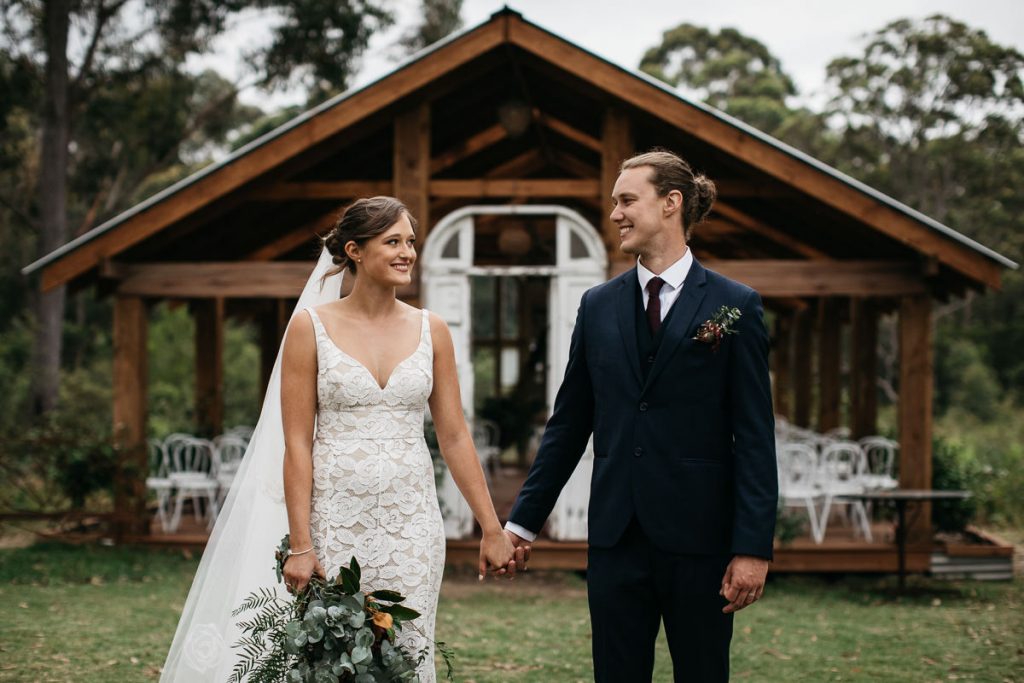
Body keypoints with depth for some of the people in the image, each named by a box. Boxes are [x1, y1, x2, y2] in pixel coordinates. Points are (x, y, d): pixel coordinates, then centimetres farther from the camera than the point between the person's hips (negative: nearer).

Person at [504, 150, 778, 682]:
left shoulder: (734, 307, -3)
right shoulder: (598, 306, 8)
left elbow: (755, 437, -6)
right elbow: (568, 423, 12)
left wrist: (753, 547, -12)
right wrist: (523, 519, 10)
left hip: (698, 536, -3)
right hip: (615, 535, 3)